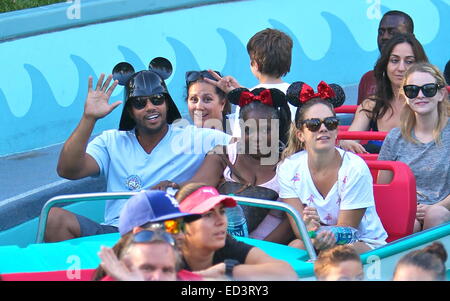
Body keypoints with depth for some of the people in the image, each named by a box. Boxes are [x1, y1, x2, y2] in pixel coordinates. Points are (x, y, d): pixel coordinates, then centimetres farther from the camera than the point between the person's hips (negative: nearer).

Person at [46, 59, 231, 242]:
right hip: (113, 233, 1)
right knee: (53, 217, -22)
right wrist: (89, 117, -6)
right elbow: (67, 170, 1)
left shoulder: (194, 139, 10)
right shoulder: (111, 142, 16)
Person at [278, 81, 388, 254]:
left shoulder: (355, 168, -17)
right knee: (296, 246, -31)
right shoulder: (289, 168, -6)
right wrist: (311, 230, -37)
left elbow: (345, 230, -15)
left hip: (365, 243, -3)